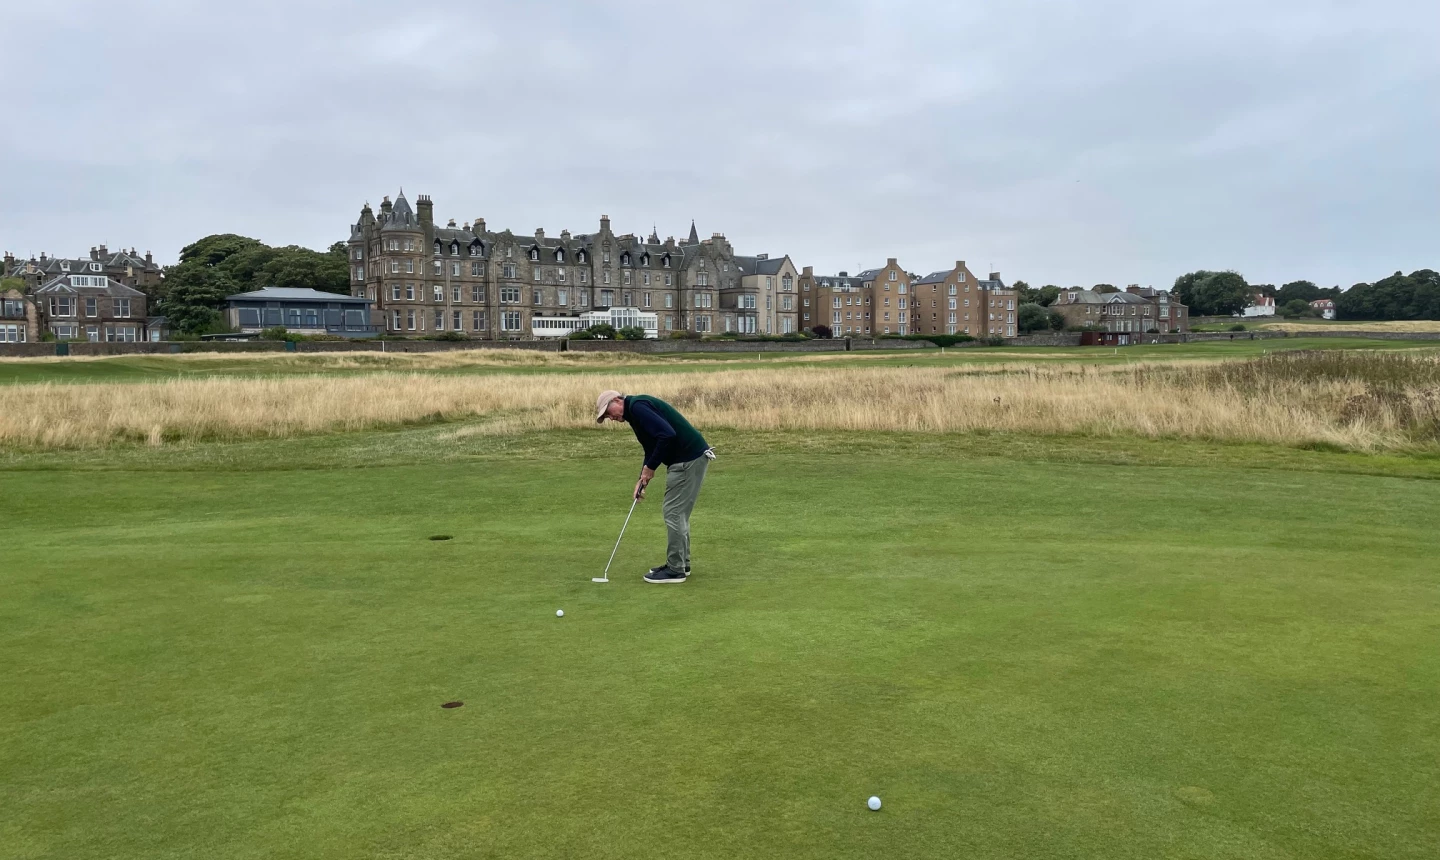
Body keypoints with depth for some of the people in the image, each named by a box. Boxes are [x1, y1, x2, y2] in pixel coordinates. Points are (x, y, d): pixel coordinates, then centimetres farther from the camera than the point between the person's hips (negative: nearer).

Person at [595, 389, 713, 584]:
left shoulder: (637, 406, -13)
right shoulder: (635, 411, 18)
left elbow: (667, 434, -25)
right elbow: (652, 449, 22)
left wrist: (650, 468, -15)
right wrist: (642, 479, 11)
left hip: (689, 459, -10)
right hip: (689, 458, 10)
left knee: (673, 512, -4)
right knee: (678, 513, 17)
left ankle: (675, 570, 3)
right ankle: (681, 563, 25)